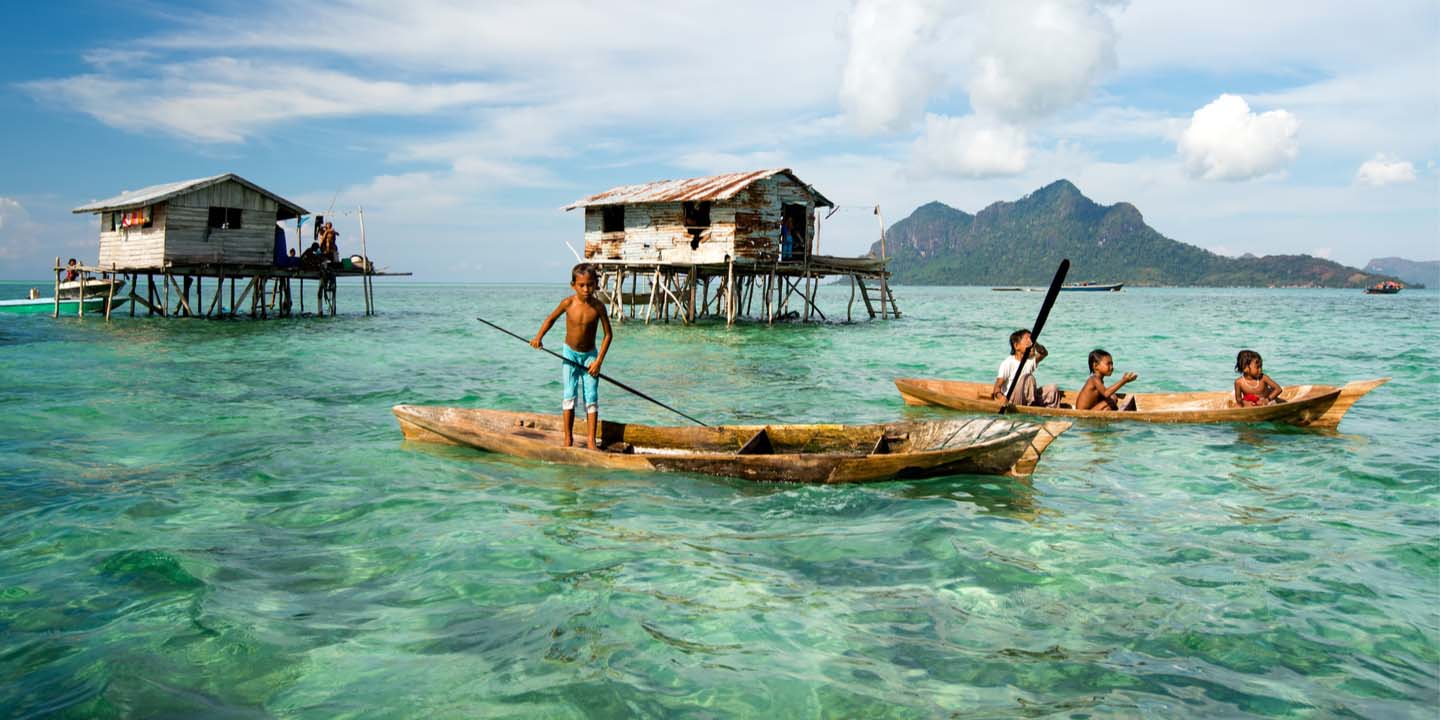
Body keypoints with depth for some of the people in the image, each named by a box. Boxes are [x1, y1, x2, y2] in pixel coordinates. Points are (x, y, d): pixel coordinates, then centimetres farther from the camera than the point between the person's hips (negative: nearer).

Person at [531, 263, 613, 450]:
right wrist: (538, 337, -6)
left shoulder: (598, 306, -14)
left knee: (591, 398, -3)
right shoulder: (568, 303, -12)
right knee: (570, 396, -3)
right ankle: (568, 438, 7)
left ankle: (591, 442, 0)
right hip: (570, 354, 0)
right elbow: (551, 318, 7)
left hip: (590, 355, 0)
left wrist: (598, 360, -12)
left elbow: (608, 334, -8)